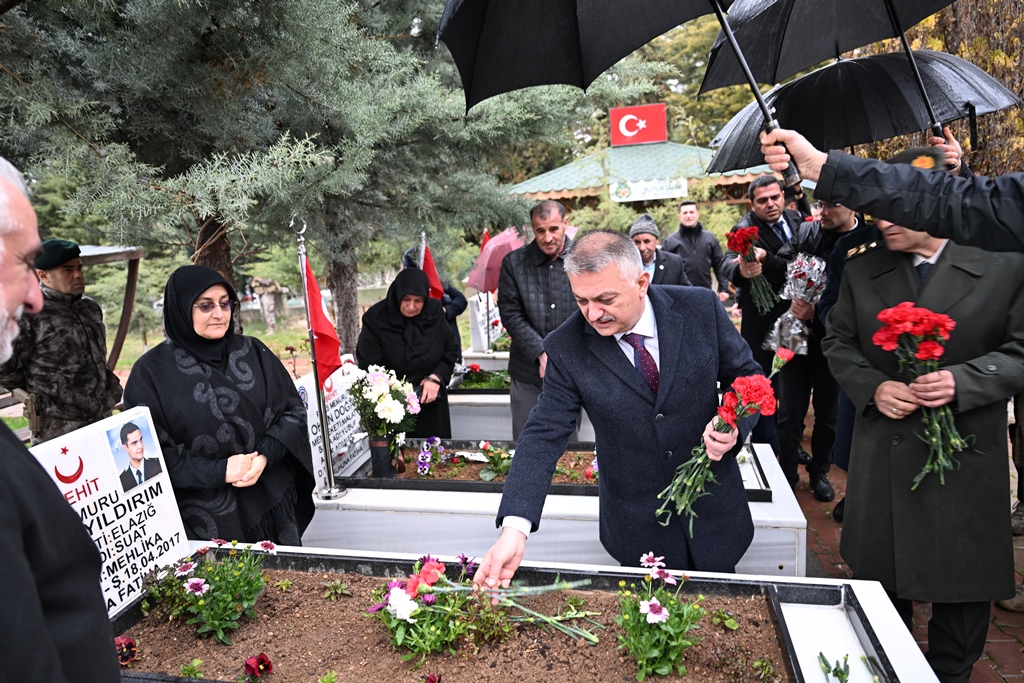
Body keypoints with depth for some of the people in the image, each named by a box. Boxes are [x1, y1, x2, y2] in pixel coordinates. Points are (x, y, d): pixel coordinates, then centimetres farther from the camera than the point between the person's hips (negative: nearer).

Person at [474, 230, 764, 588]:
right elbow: (544, 435, -18)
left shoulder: (701, 308, -15)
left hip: (714, 507, 2)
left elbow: (747, 375, -2)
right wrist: (514, 528, -29)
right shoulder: (566, 347, -17)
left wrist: (735, 424, -24)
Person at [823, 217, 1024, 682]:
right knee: (879, 575, 17)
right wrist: (872, 386, -11)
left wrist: (962, 381, -22)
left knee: (963, 577, 11)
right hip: (882, 454, 3)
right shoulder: (862, 270, 3)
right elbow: (838, 342, 7)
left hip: (966, 455, -2)